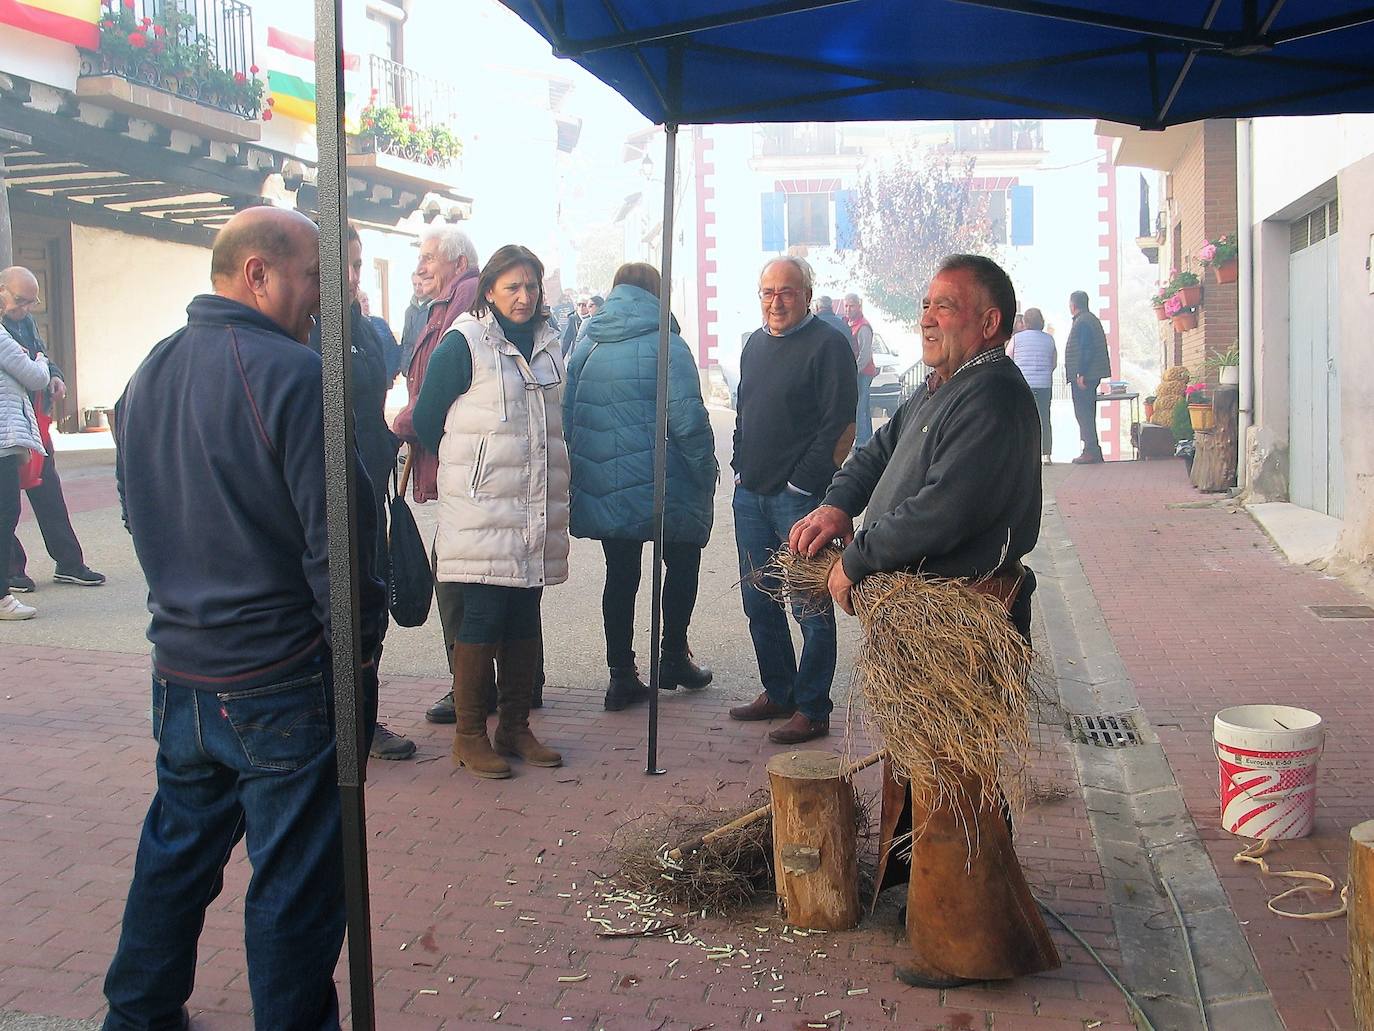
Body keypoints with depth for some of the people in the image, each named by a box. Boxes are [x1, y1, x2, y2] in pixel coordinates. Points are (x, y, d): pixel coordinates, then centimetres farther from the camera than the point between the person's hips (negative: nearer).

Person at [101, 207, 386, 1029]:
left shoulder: (147, 376, 8)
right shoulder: (293, 375, -17)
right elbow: (338, 536, -19)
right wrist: (360, 647, -8)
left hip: (179, 673, 8)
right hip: (284, 682, -8)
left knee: (178, 847, 23)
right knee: (295, 877, 5)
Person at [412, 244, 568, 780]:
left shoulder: (548, 345, 13)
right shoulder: (463, 344, -6)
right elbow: (426, 420, -3)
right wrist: (469, 467, 5)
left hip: (536, 512, 6)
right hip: (482, 511, -6)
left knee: (524, 618, 10)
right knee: (482, 618, -5)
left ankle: (515, 726, 20)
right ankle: (468, 734, 6)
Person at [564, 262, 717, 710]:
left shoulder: (586, 348, 6)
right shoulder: (665, 345, -10)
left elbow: (567, 418, 9)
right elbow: (688, 420, -16)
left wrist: (580, 476, 16)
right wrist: (706, 473, -5)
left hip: (602, 488, 5)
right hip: (663, 487, -4)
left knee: (620, 576, 11)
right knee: (682, 564, 16)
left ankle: (622, 676, 13)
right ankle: (673, 657, 21)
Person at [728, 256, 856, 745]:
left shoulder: (828, 345, -9)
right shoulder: (755, 344, 15)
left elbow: (841, 427, -15)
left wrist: (803, 483, -16)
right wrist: (741, 466, 13)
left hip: (800, 497, -8)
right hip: (750, 494, 8)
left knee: (810, 607, -1)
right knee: (759, 600, 14)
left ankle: (812, 709, 8)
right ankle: (777, 692, 27)